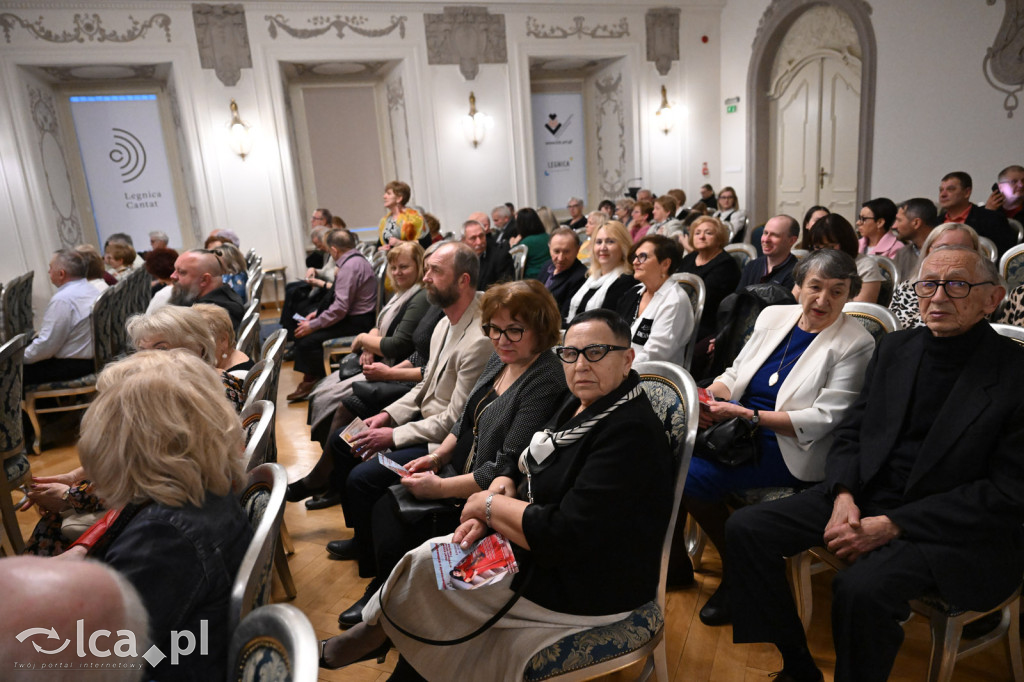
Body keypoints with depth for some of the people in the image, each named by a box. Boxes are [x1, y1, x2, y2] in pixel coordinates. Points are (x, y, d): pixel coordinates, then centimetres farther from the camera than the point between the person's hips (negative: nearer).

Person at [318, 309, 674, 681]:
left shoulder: (632, 434, -27)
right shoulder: (578, 407, 3)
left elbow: (566, 536, -30)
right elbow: (518, 471, 10)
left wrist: (488, 505, -17)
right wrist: (493, 505, -11)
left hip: (583, 593, -8)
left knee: (425, 567, -5)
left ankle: (372, 630, 23)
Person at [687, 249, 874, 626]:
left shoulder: (855, 344, -8)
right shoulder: (773, 315, 10)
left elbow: (822, 419, -15)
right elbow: (735, 374, 14)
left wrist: (748, 414, -22)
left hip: (791, 450, -6)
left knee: (694, 474, -24)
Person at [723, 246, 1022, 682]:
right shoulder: (895, 347, 7)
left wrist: (892, 525, -19)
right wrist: (843, 496, -10)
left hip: (955, 529, -5)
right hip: (865, 497, 6)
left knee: (862, 587, -34)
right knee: (745, 529, -8)